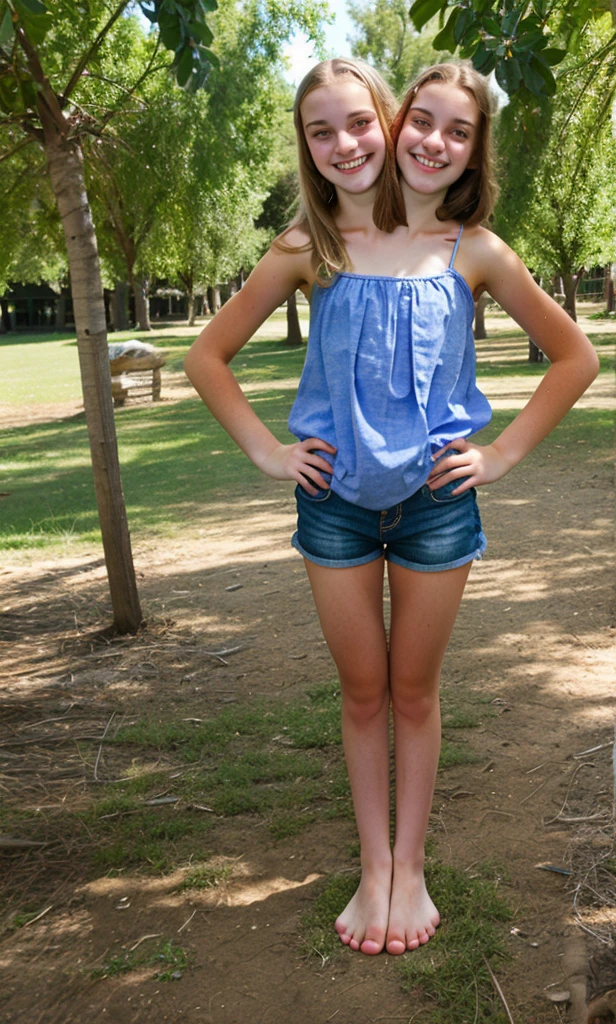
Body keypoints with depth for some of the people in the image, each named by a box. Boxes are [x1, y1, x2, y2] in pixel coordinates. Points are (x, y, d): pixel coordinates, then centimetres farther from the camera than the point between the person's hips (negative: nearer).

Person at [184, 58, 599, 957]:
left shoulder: (472, 252, -1)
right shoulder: (312, 248, -2)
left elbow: (575, 357, 6)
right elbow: (207, 356, 3)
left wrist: (502, 453, -1)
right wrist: (267, 451, -4)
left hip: (436, 501, 0)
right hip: (337, 501, 0)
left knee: (413, 690, 11)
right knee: (362, 691, 11)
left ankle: (409, 867, 29)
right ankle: (373, 868, 28)